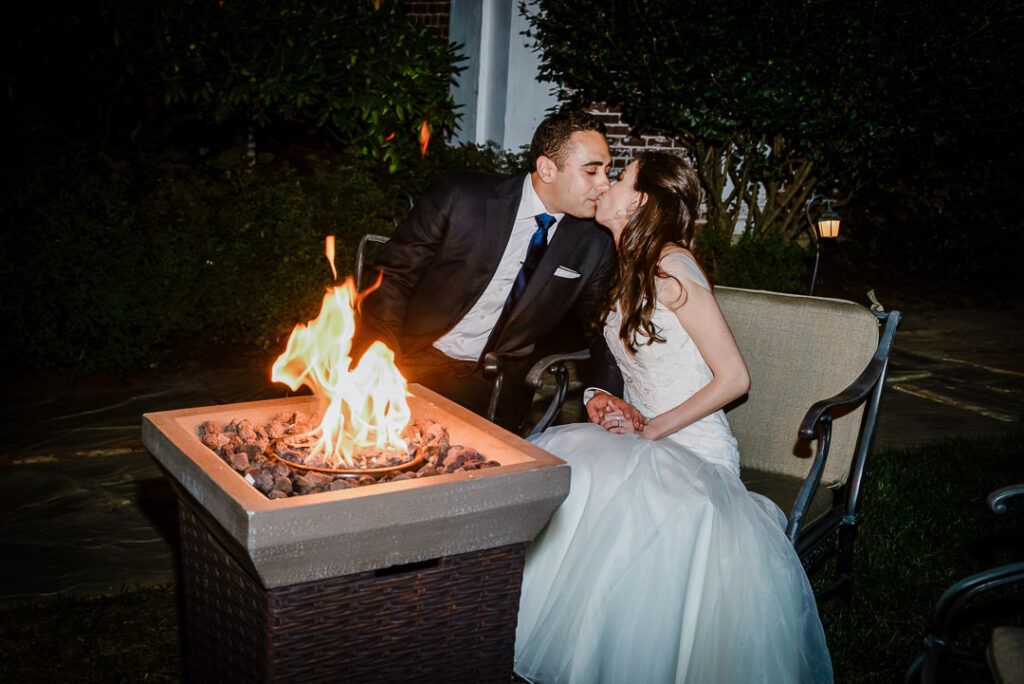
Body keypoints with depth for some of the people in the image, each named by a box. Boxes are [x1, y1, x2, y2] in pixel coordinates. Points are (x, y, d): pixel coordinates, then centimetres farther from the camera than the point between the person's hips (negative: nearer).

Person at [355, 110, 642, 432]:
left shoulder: (595, 245, -1)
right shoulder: (460, 196, -9)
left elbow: (601, 331, 8)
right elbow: (393, 275, -4)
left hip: (494, 387, 2)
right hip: (415, 362, -1)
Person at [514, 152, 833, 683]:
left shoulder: (672, 266, -12)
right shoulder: (631, 272, 14)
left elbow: (734, 378, -13)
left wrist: (652, 430, -15)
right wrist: (606, 406, 4)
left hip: (693, 448, -7)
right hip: (643, 438, 7)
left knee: (594, 480, -36)